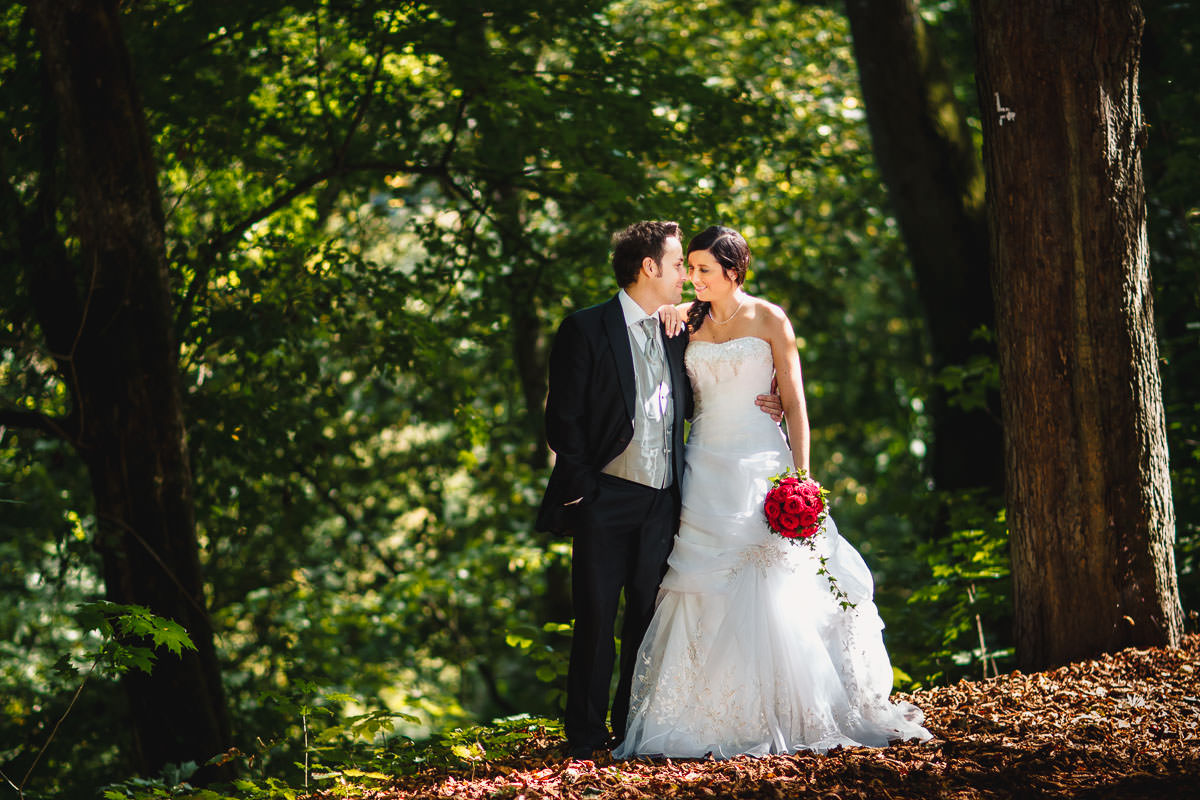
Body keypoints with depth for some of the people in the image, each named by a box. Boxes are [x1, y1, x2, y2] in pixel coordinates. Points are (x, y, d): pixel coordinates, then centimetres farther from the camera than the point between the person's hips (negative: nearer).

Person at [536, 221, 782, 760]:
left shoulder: (675, 332, 12)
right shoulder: (586, 330, -6)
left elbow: (687, 405, 19)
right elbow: (563, 418, -6)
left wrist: (750, 408, 4)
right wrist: (583, 488, -11)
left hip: (661, 503, 5)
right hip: (606, 499, -5)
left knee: (648, 618, 10)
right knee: (595, 621, -2)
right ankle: (586, 740, 6)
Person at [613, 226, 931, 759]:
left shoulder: (769, 319, 0)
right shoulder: (688, 320, 10)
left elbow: (794, 400, -1)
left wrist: (800, 473, -9)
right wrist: (666, 313, -1)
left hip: (759, 463, -3)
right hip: (705, 468, 3)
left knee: (768, 590, -7)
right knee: (704, 592, -1)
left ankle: (780, 715, 1)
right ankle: (713, 715, 3)